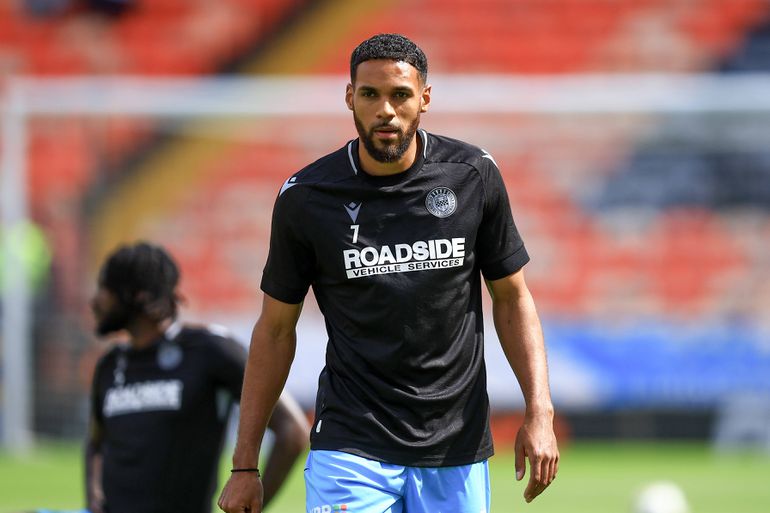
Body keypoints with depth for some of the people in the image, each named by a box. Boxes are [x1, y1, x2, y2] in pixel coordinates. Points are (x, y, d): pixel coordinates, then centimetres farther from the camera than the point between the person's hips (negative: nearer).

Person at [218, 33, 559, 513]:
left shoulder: (473, 176, 0)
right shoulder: (305, 198, -2)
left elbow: (512, 298, 8)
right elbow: (276, 329, 6)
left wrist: (539, 411, -4)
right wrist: (245, 463, 4)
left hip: (457, 447, 1)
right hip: (350, 449, -1)